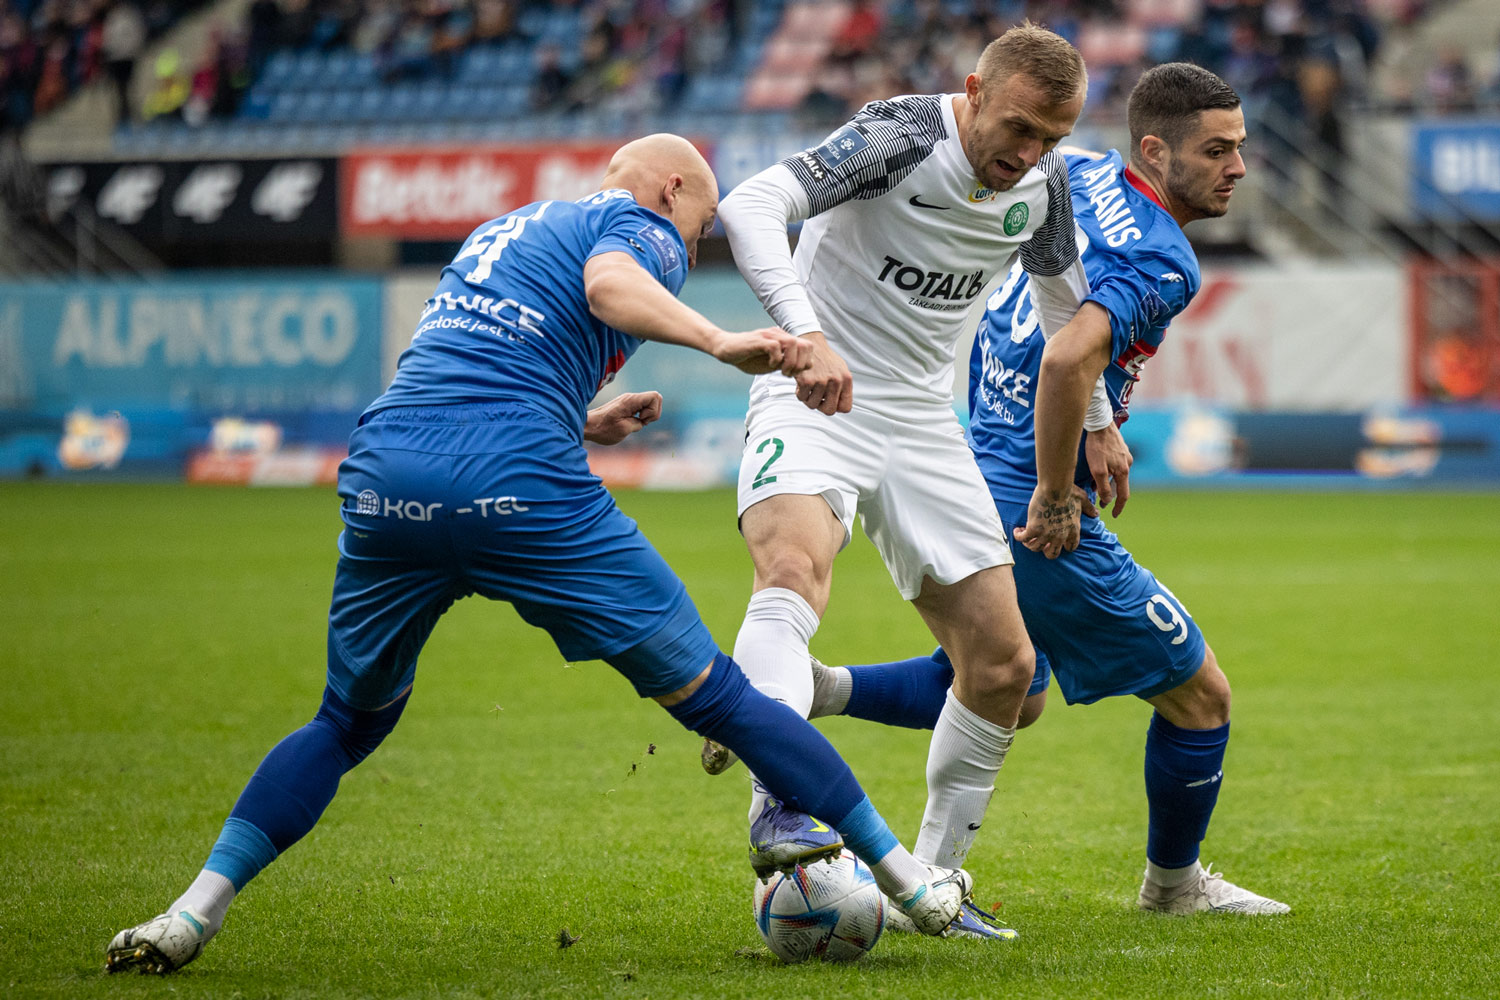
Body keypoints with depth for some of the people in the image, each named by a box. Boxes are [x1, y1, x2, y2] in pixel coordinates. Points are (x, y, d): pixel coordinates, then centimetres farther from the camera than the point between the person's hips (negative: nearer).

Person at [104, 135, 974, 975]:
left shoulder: (497, 231, 34)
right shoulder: (641, 225, 12)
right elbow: (608, 283, -13)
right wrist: (720, 342, -23)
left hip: (384, 472, 6)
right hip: (521, 489, -6)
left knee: (349, 723, 24)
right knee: (715, 698, 4)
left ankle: (192, 914, 12)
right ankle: (906, 878, 11)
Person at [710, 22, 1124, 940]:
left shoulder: (1044, 184, 0)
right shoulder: (902, 137, -18)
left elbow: (1064, 294, 21)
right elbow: (750, 206, -31)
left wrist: (1096, 423, 28)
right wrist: (806, 334, -44)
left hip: (922, 418, 6)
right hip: (817, 394, -6)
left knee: (1005, 664, 2)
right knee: (795, 566, -37)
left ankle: (931, 883, 15)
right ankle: (781, 806, -50)